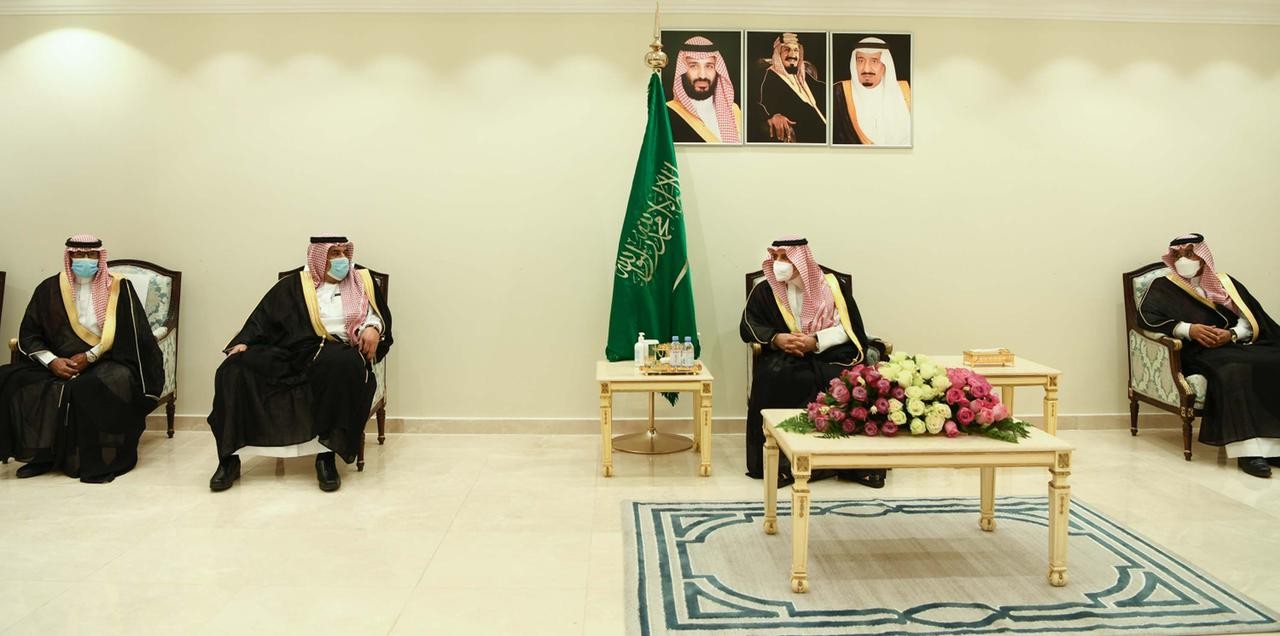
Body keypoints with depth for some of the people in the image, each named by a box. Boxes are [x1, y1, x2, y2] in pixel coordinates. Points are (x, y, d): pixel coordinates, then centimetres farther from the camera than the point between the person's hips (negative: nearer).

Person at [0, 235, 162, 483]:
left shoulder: (119, 287, 2)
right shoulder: (49, 289, 10)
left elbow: (128, 335, -5)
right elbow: (28, 335, 7)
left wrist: (90, 356, -14)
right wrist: (51, 361, -10)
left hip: (106, 362, -4)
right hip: (59, 364, 4)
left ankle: (101, 461, -23)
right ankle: (42, 455, -12)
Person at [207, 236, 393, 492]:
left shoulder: (363, 282, 18)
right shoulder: (292, 286, 17)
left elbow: (380, 315, 18)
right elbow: (262, 319, 10)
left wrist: (373, 328, -5)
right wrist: (243, 342, -7)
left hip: (338, 355, -2)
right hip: (289, 356, 2)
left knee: (342, 365, -40)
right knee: (235, 370, -22)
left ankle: (326, 455, -31)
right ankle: (229, 459, -16)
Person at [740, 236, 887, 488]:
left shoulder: (830, 286, 2)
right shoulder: (764, 290, 5)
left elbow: (850, 328, -3)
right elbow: (748, 327, 4)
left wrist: (816, 341, -18)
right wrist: (776, 338, -15)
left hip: (827, 354, 0)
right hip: (784, 356, 1)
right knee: (774, 375, -33)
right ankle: (780, 460, -27)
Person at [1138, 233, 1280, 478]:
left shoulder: (1226, 283, 22)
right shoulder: (1163, 287, 13)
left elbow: (1252, 321, 11)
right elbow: (1147, 315, -7)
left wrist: (1232, 334, -11)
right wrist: (1188, 329, -18)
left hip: (1239, 345, 4)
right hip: (1200, 352, -4)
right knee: (1233, 372, -35)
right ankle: (1248, 449, -39)